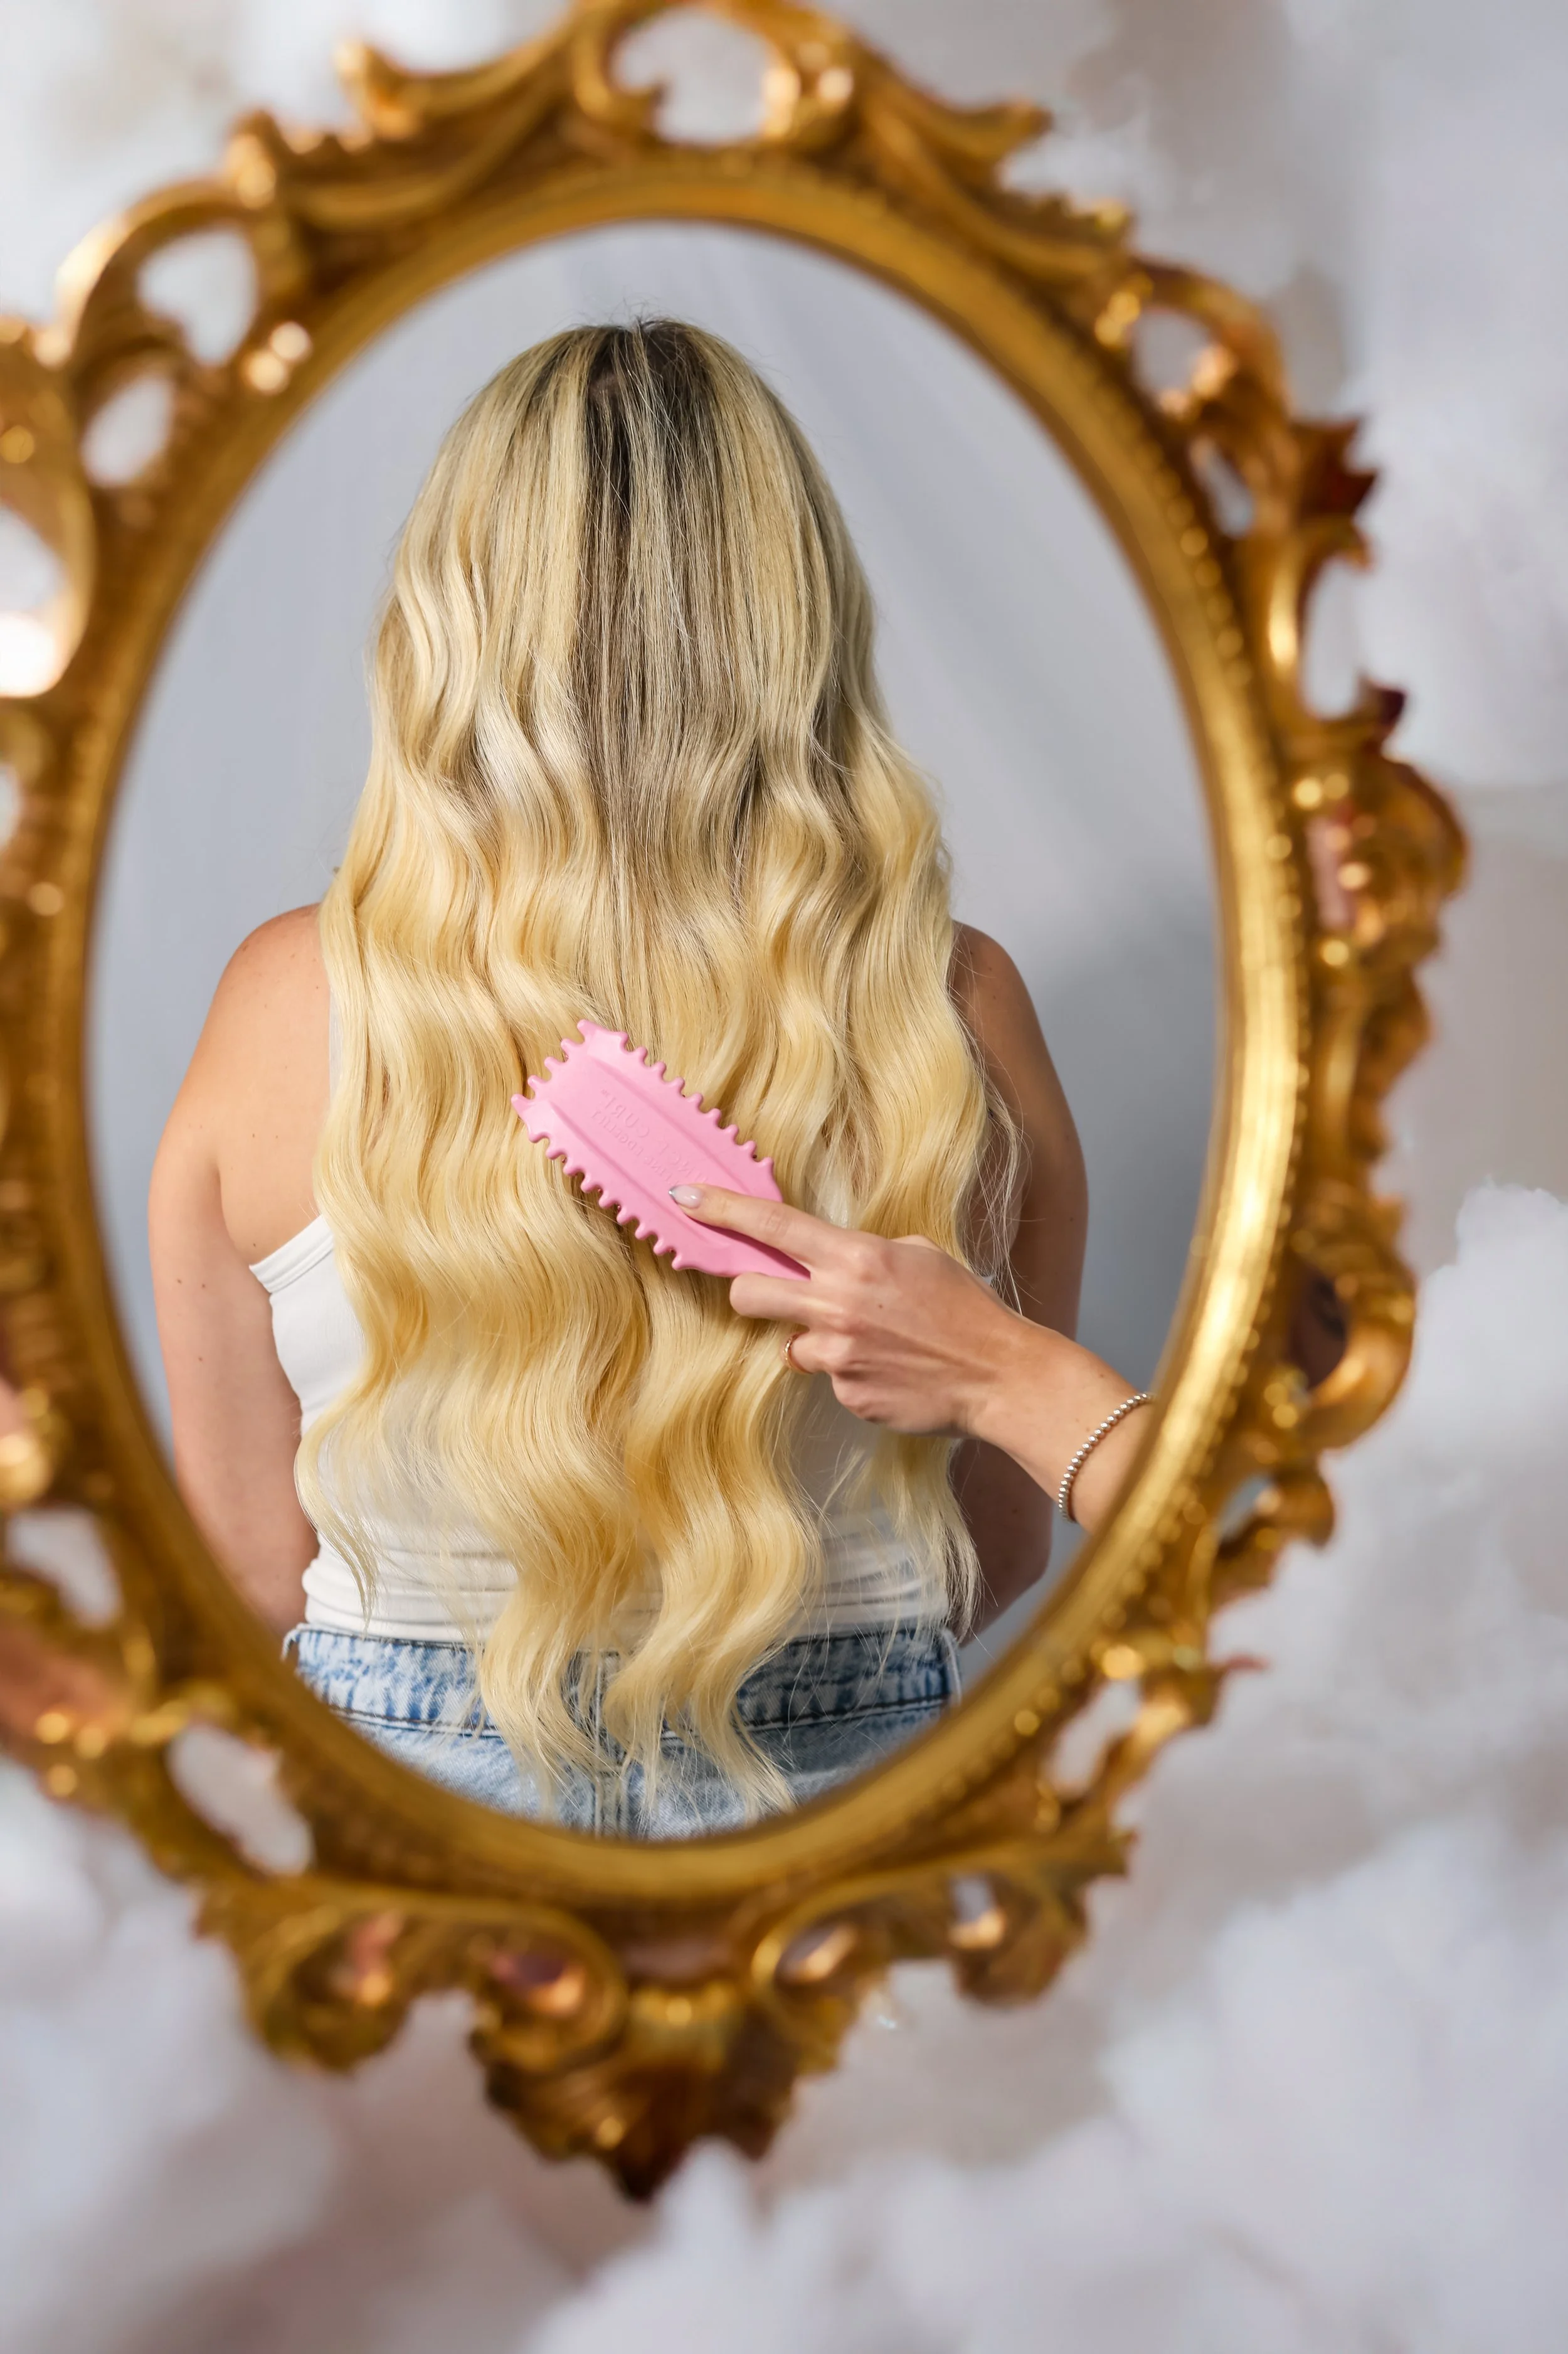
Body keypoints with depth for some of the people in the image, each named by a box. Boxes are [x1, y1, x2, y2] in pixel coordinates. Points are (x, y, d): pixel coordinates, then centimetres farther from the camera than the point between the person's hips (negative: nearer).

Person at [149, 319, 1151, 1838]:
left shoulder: (288, 1006, -13)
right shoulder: (954, 1010, -13)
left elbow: (256, 1558, -4)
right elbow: (1001, 1550, -1)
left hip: (403, 1771, 0)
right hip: (842, 1782, 0)